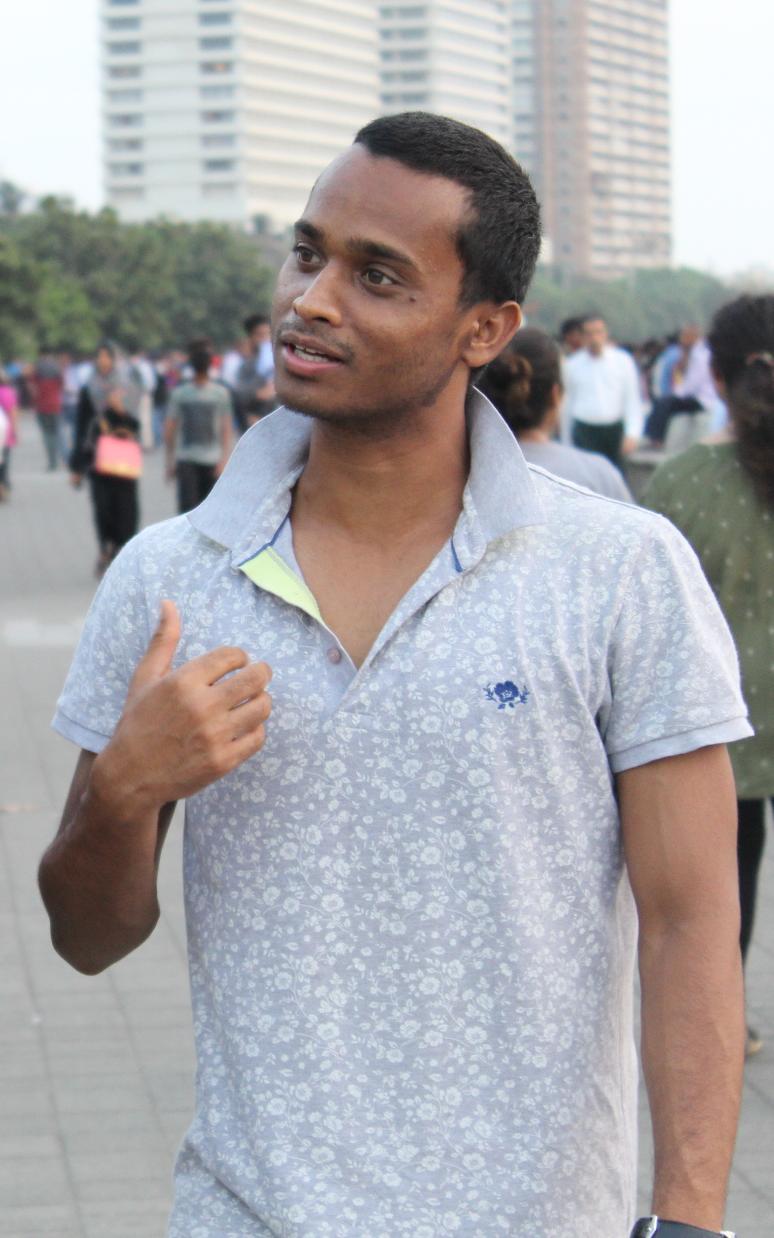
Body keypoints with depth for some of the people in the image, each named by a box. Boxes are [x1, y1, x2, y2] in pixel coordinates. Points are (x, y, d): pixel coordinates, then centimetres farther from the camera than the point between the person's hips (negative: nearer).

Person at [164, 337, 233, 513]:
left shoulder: (220, 393, 5)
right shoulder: (180, 393, 5)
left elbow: (226, 429, 3)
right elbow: (169, 429, 9)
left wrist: (224, 459, -5)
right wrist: (171, 461, 7)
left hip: (212, 460, 1)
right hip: (186, 460, -1)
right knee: (188, 505, -13)